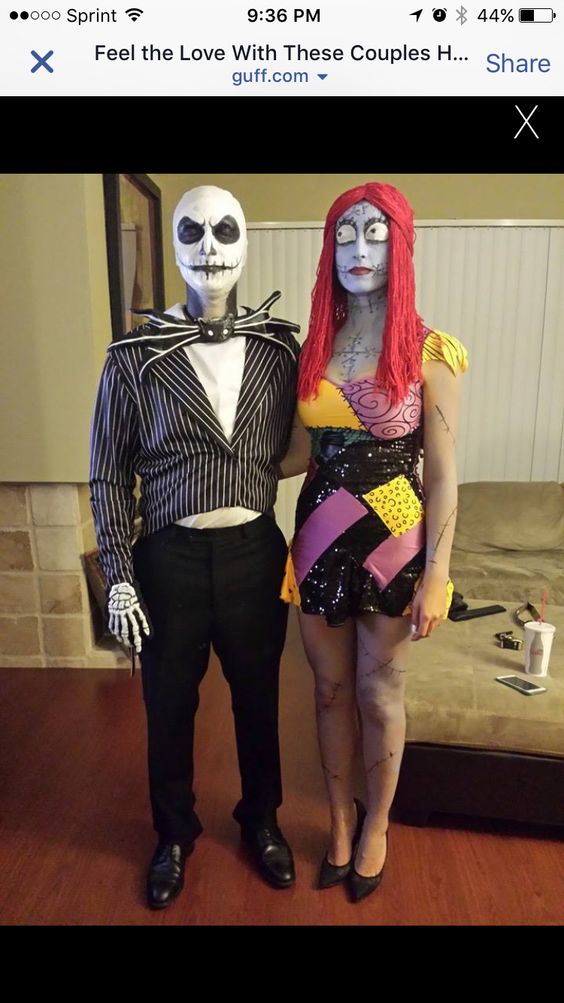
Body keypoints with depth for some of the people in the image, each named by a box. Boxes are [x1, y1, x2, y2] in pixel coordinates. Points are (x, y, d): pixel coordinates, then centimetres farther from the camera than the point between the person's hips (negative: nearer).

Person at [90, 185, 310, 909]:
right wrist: (119, 579, -5)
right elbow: (109, 476, -3)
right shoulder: (135, 356, -6)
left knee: (258, 698, 18)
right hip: (170, 557, -1)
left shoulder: (281, 347, -1)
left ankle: (261, 819, 47)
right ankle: (174, 834, 44)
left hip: (255, 552, 2)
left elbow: (301, 448, 12)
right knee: (169, 706, 16)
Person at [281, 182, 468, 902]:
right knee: (330, 688, 17)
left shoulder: (428, 352, -7)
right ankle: (341, 819, 41)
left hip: (393, 538, -3)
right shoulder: (314, 347, 5)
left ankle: (375, 826, 39)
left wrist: (435, 574, -11)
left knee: (379, 695, 13)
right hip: (319, 536, 4)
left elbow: (442, 474, -8)